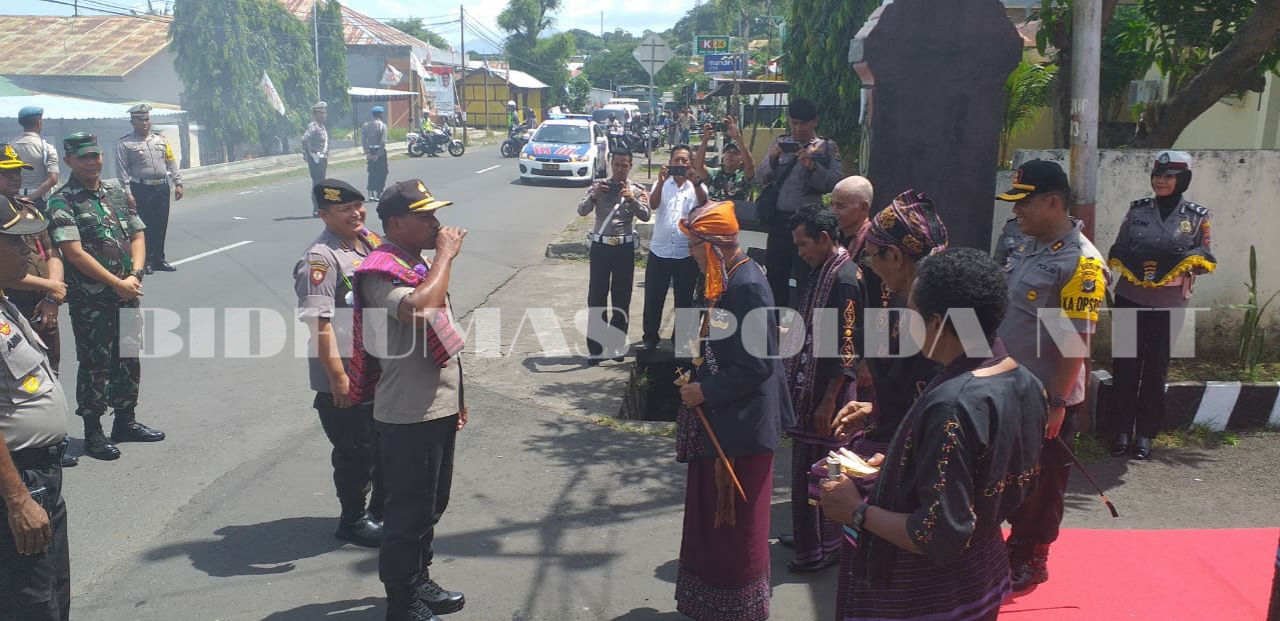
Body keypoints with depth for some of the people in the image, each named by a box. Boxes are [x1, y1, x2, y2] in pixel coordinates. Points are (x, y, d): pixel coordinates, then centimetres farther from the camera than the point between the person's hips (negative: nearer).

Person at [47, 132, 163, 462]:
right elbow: (74, 252, -16)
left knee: (129, 358, 14)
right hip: (90, 298, -6)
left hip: (127, 292, 6)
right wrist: (117, 283, -16)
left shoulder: (116, 192, 10)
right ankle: (92, 432, 11)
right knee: (95, 364, 0)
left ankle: (125, 421, 28)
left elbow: (137, 236, 10)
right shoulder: (62, 201, -9)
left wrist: (134, 275, -7)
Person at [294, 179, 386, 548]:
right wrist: (337, 375, -27)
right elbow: (318, 321, -25)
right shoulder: (321, 259, -19)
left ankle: (382, 510, 38)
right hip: (345, 379, -8)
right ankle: (353, 521, 22)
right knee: (356, 450, 4)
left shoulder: (371, 243, 7)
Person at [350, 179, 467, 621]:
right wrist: (446, 255, -25)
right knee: (408, 513, 3)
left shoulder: (419, 262, 11)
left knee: (431, 506, 20)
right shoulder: (381, 270, -18)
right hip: (408, 416, -9)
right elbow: (419, 311, -38)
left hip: (439, 408, 9)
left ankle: (420, 582, 36)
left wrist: (456, 395, 22)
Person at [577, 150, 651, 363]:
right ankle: (596, 347, 8)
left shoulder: (636, 189, 1)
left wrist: (632, 200, -26)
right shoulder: (598, 186, 2)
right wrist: (594, 196, -24)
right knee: (596, 297, 1)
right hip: (600, 247, 0)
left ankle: (617, 345, 19)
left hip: (624, 248, 0)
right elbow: (582, 211, -6)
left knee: (622, 297, 7)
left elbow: (646, 216, -10)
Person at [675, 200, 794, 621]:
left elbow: (760, 363, -24)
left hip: (741, 426, -9)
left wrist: (706, 391, -17)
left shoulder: (748, 287, -22)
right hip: (717, 419, 9)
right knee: (710, 515, 19)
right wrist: (697, 380, 7)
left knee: (736, 522, 6)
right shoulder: (724, 280, 6)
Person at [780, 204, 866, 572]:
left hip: (828, 392, -9)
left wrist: (828, 402, -20)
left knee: (814, 471, 0)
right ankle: (809, 538, 29)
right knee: (806, 468, 16)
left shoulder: (845, 279, -19)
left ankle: (821, 549, 12)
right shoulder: (822, 270, 9)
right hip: (809, 387, 9)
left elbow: (847, 349, -21)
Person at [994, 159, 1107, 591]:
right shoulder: (1025, 245, 5)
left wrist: (1057, 402, -22)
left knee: (1041, 482, 9)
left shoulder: (1080, 262, -21)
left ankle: (1031, 561, 26)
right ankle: (1015, 543, 37)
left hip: (1047, 398, -8)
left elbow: (1076, 339, -22)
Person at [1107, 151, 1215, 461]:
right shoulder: (1137, 209, 5)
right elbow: (1116, 251, 8)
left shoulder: (1197, 216, 1)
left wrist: (1187, 260, -18)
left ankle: (1145, 435, 14)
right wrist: (1133, 262, -13)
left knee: (1156, 368, 5)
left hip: (1168, 304, -1)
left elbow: (1205, 261, 4)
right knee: (1125, 365, 2)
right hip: (1130, 299, 1)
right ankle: (1122, 432, 11)